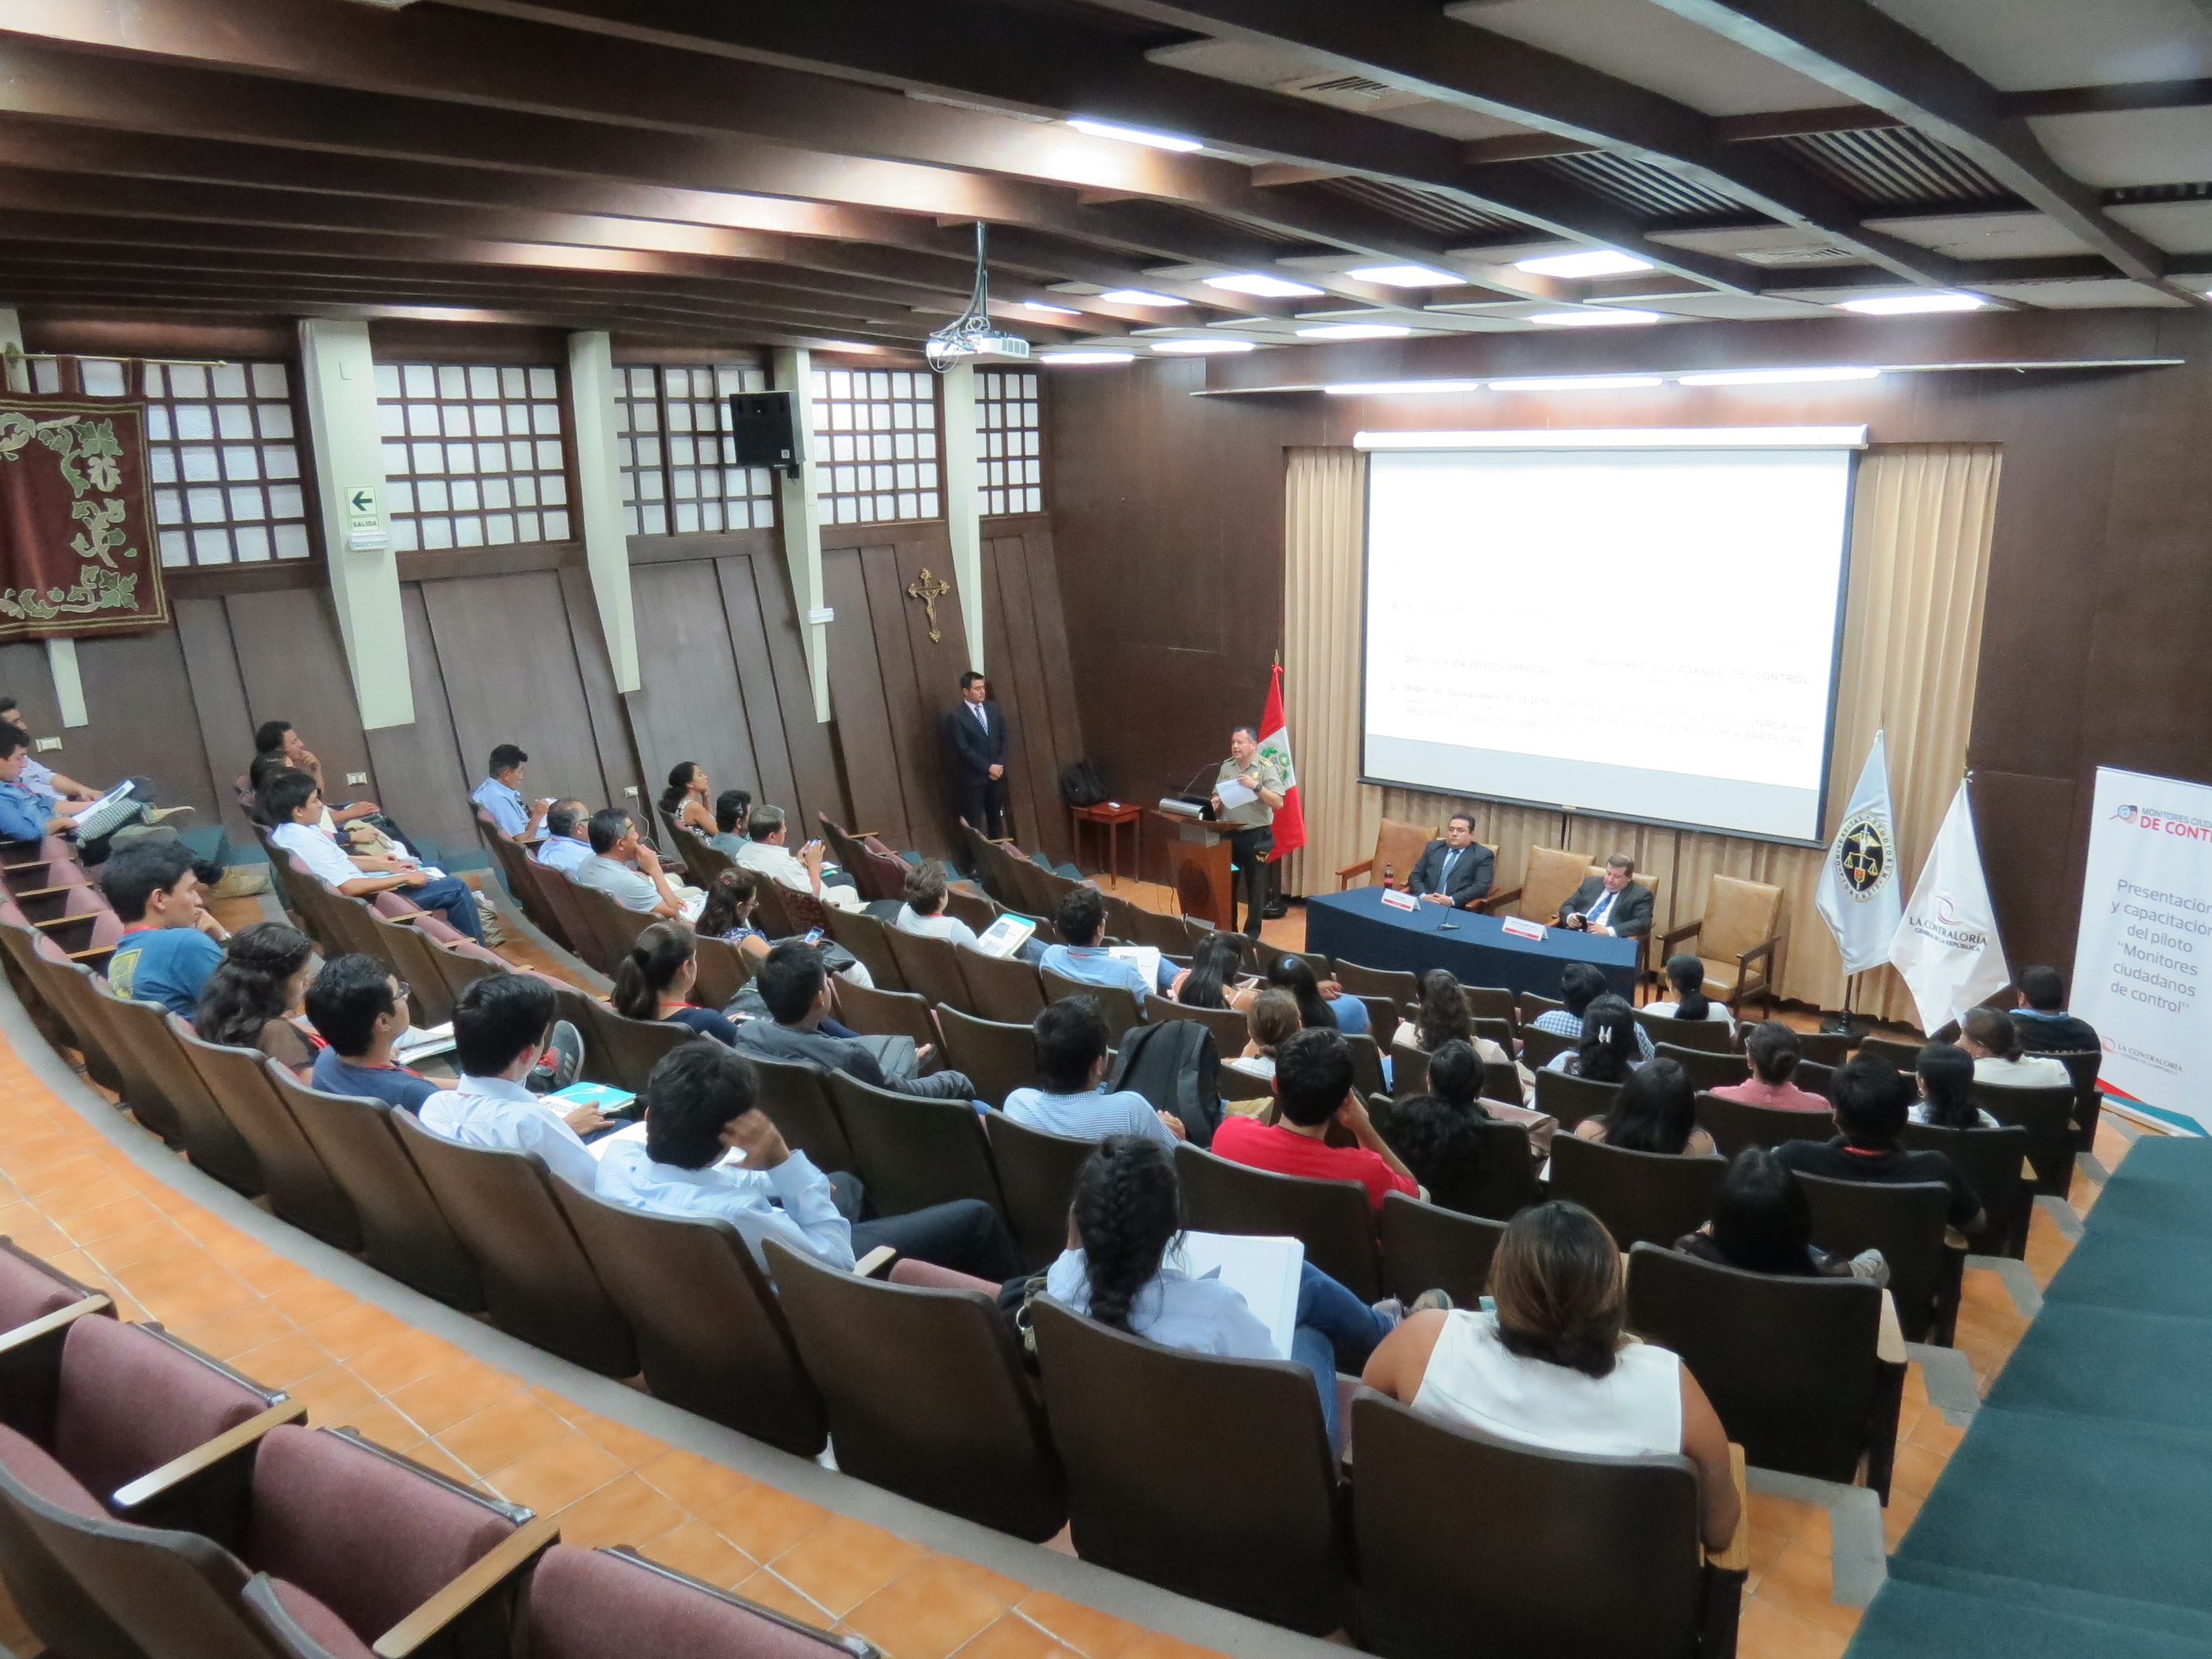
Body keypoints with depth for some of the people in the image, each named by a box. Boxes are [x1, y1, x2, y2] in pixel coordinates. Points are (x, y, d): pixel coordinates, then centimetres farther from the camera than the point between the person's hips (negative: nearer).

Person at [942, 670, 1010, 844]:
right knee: (973, 824, -1)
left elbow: (1003, 739, 8)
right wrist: (988, 768, -15)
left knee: (996, 819, 13)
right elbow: (963, 748, -14)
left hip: (996, 774, 5)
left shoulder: (994, 708, 7)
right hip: (972, 777, -5)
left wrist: (999, 766, -4)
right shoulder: (955, 715, -11)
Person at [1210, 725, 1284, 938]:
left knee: (1255, 887, 5)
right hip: (1229, 834, 5)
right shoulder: (1226, 767, 7)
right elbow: (1218, 798, 18)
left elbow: (1278, 803, -15)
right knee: (1226, 884, 12)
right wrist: (1216, 805, -5)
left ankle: (1252, 935, 16)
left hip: (1256, 836, -5)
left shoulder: (1266, 768, -8)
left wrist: (1256, 786, -26)